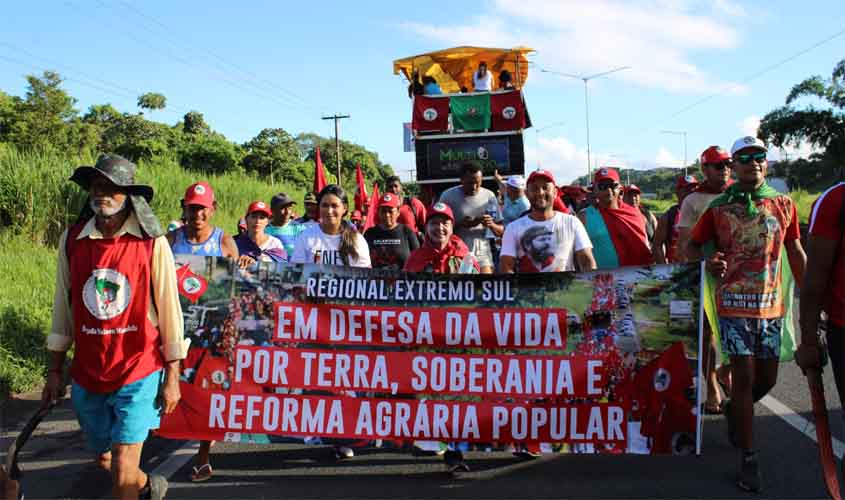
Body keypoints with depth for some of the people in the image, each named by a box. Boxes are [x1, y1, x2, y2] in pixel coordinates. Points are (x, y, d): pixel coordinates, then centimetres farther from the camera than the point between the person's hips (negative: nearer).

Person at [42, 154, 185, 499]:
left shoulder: (152, 243, -10)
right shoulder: (72, 239, 0)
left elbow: (169, 310, -6)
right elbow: (63, 307, 8)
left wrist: (172, 377, -4)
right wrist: (55, 371, 10)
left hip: (139, 373, -4)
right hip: (87, 376, 4)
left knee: (122, 470, -5)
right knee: (104, 459, 20)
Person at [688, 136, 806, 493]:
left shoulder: (783, 205, 5)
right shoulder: (719, 207, -1)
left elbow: (796, 254, 10)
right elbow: (692, 245, 7)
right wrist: (707, 263, -15)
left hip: (771, 305, 3)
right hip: (734, 303, -3)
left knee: (767, 378, 11)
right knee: (744, 378, -3)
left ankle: (734, 410, 43)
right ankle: (749, 458, 8)